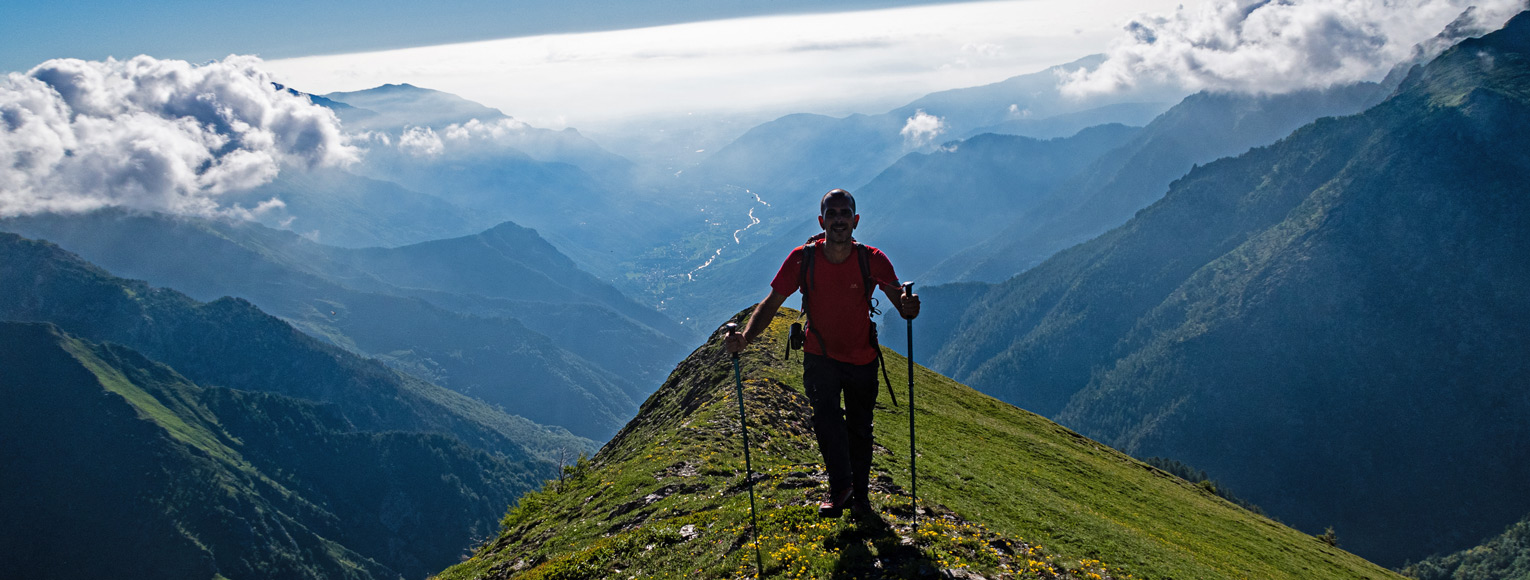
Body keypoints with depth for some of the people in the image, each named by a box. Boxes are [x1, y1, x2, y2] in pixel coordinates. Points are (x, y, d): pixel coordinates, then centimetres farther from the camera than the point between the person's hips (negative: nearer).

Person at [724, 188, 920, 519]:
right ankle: (840, 487, -12)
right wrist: (745, 337, -28)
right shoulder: (803, 258, -16)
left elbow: (903, 306, -14)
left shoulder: (873, 260, -16)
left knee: (860, 431, 11)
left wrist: (908, 307, -40)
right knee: (826, 414, -26)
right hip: (819, 356, -1)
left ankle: (859, 495, 32)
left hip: (862, 359, 1)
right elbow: (772, 303, -11)